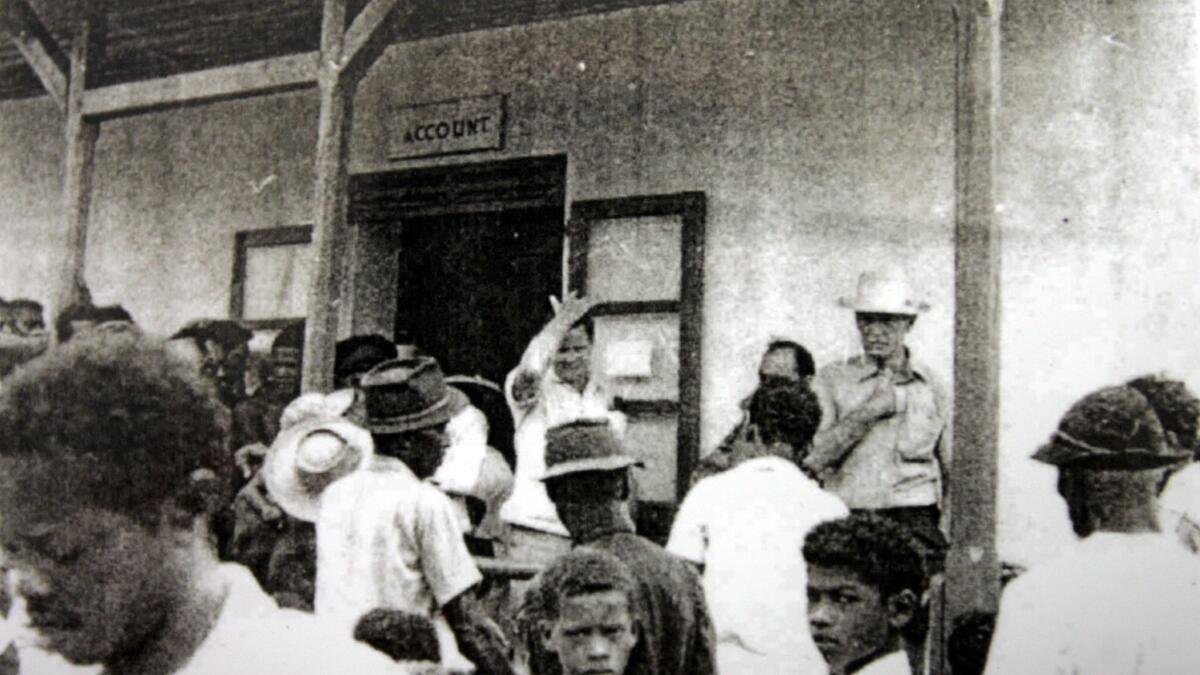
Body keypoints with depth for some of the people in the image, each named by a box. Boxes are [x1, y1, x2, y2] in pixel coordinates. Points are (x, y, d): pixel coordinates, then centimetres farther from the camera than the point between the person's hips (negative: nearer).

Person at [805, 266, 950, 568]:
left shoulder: (931, 387, 12)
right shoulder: (831, 380, 5)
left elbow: (949, 466, 20)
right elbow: (811, 458, -7)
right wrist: (870, 410, -8)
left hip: (916, 518, 2)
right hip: (847, 518, -1)